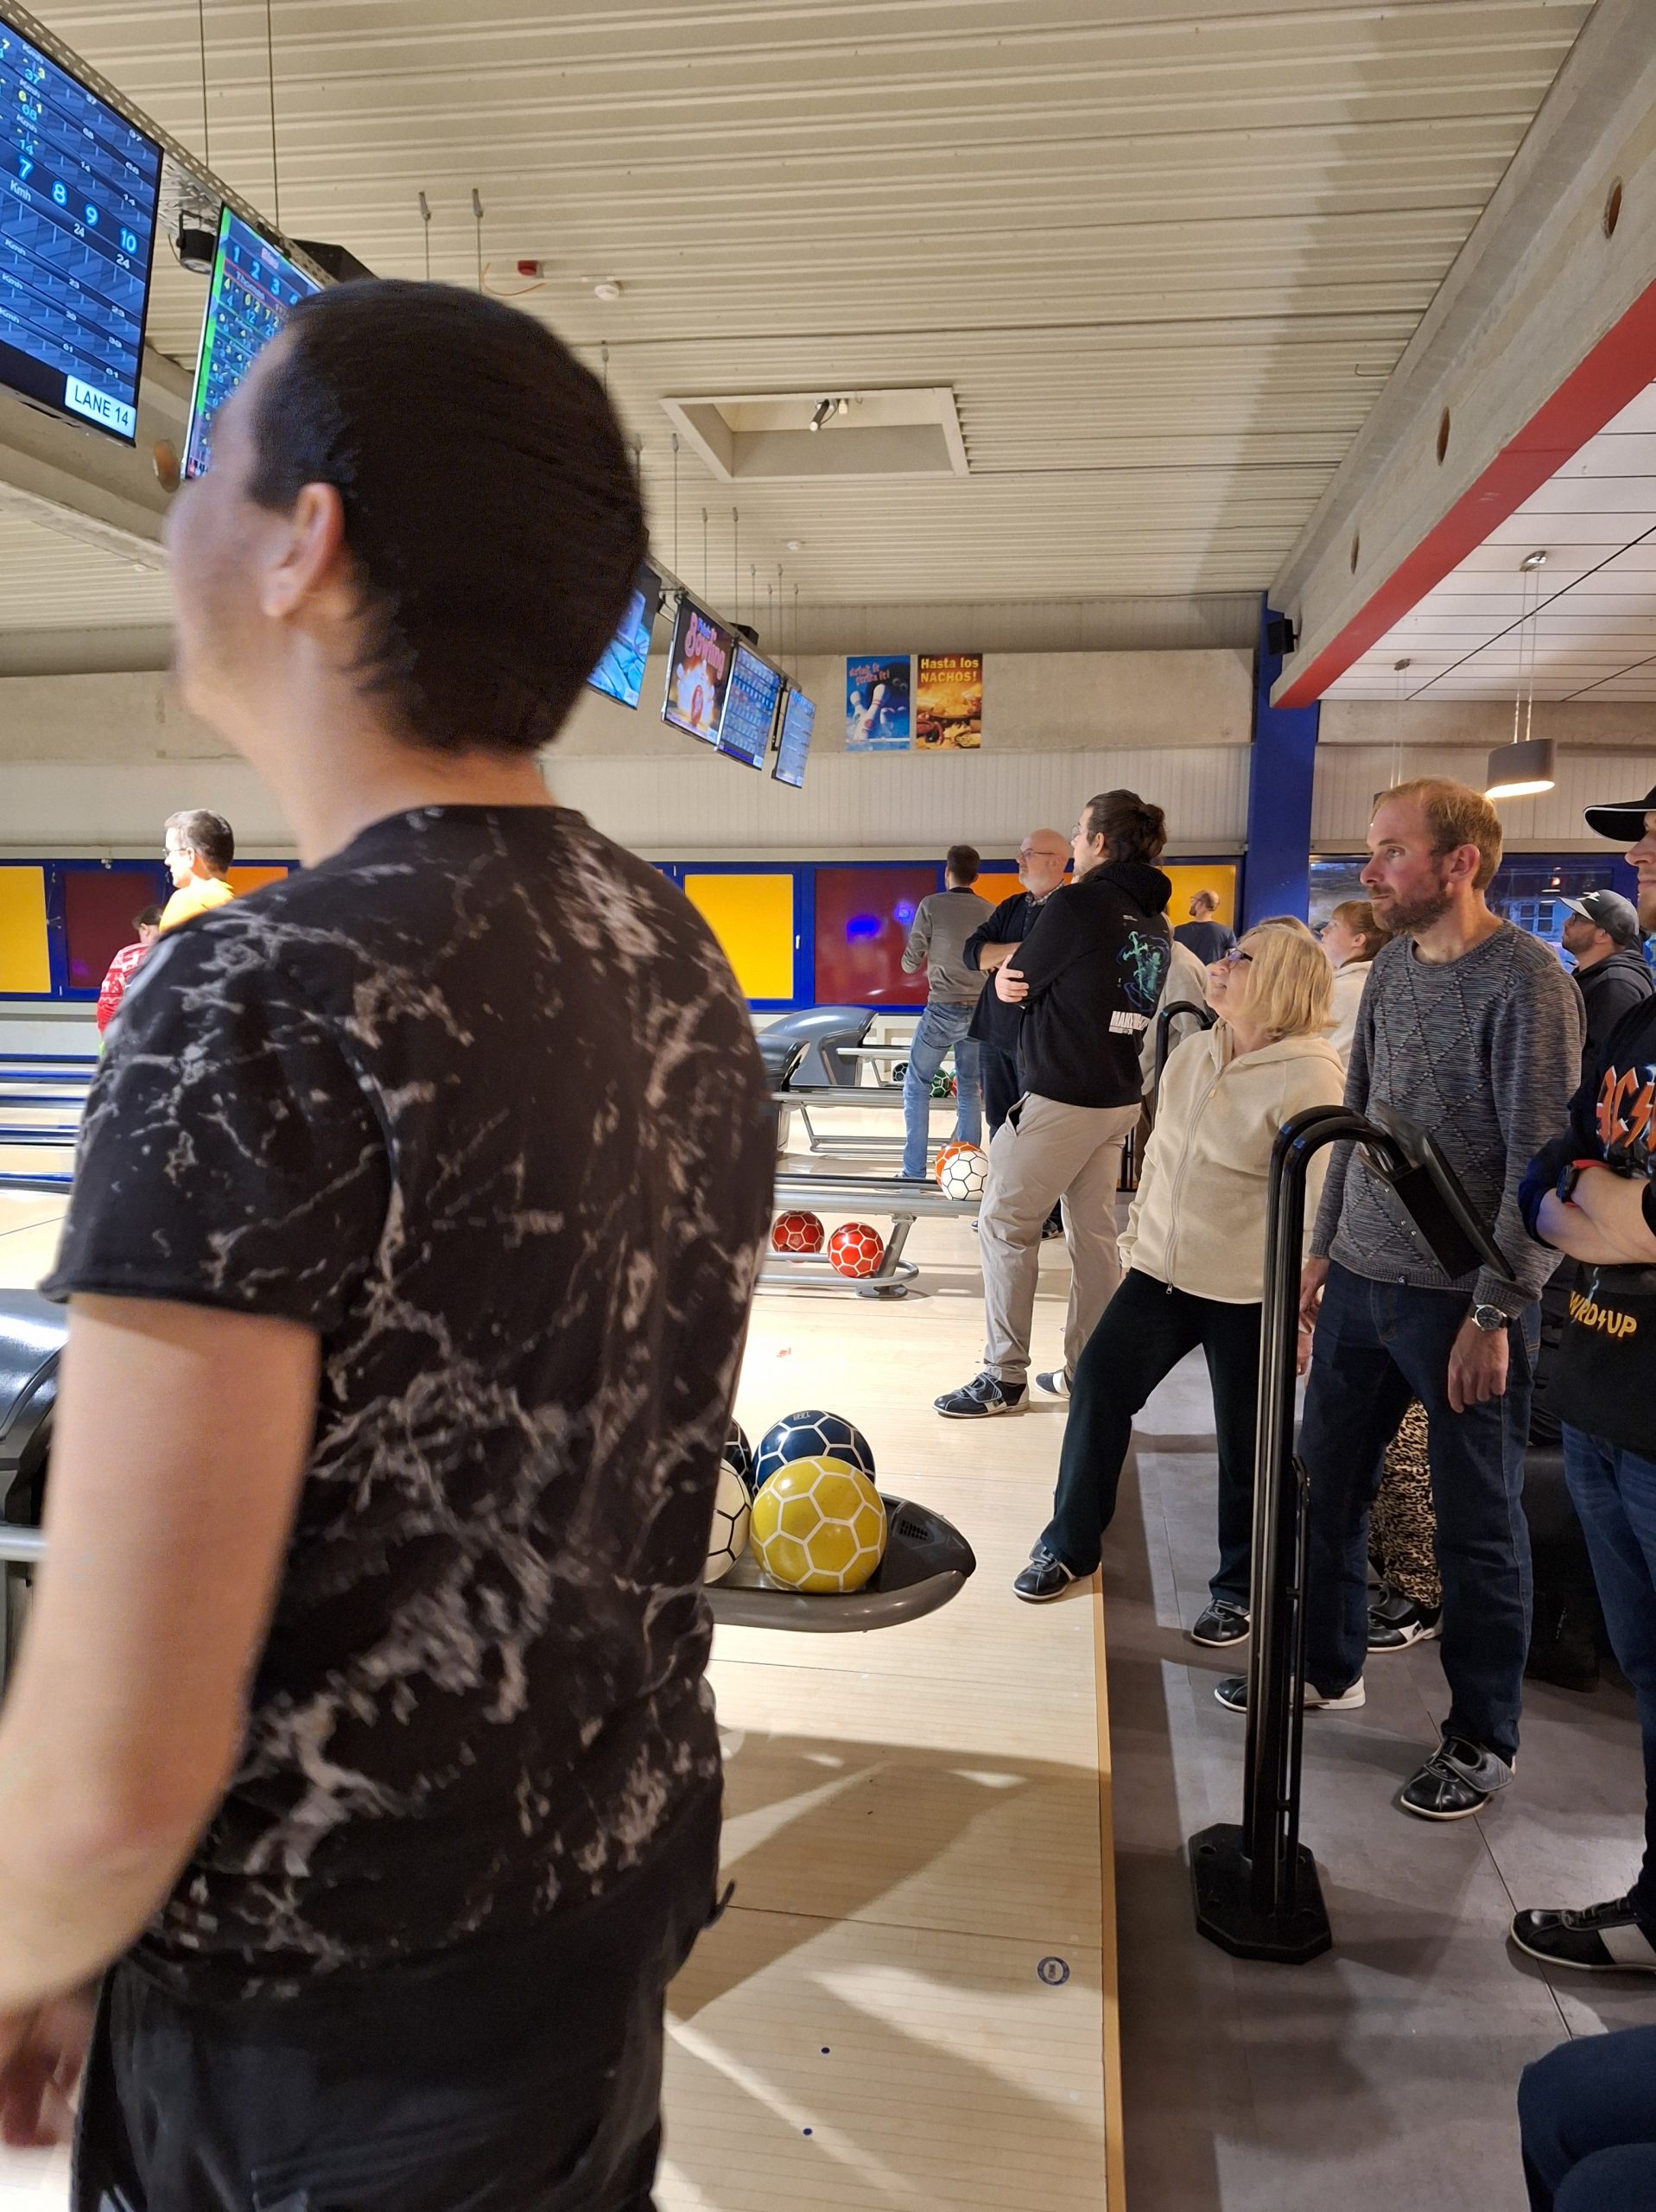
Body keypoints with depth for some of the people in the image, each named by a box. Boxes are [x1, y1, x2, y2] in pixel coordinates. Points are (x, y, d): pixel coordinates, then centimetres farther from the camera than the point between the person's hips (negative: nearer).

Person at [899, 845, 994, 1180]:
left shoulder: (932, 906, -5)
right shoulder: (991, 912, 5)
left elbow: (910, 964, -2)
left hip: (943, 1009, -4)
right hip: (980, 1010, 4)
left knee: (916, 1084, 8)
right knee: (970, 1089, 12)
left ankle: (914, 1172, 4)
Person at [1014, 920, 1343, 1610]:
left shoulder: (1309, 1077, -16)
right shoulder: (1191, 1053, 6)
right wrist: (1135, 1236, 18)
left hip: (1248, 1294, -6)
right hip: (1161, 1271, 6)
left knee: (1246, 1443, 6)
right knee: (1098, 1383, 2)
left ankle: (1237, 1588, 29)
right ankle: (1069, 1544, 21)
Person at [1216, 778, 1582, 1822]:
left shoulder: (1527, 981, -14)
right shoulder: (1394, 965, 7)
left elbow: (1540, 1164, -16)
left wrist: (1496, 1313, -17)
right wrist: (1325, 1243, 15)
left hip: (1462, 1301, -7)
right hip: (1363, 1281, 7)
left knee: (1477, 1526, 7)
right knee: (1327, 1482, 16)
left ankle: (1483, 1741, 26)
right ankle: (1327, 1665, 37)